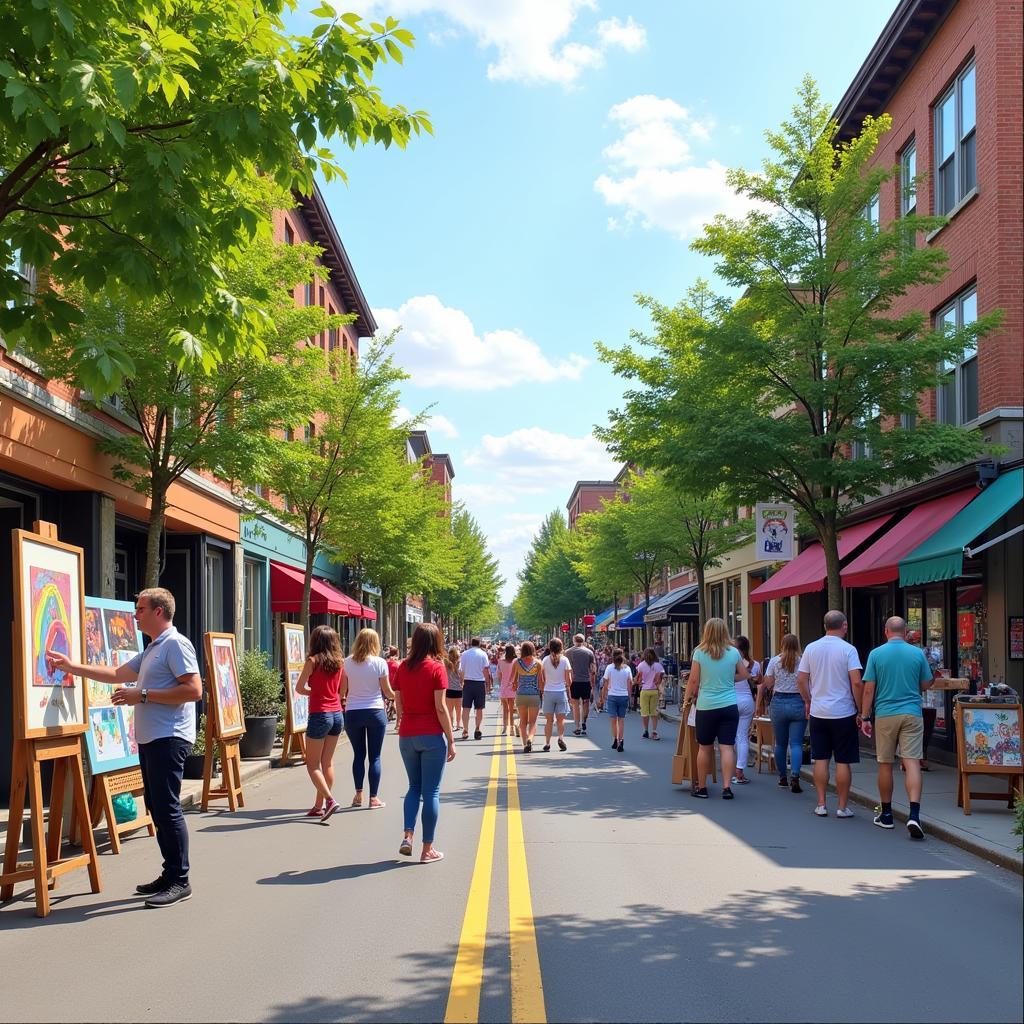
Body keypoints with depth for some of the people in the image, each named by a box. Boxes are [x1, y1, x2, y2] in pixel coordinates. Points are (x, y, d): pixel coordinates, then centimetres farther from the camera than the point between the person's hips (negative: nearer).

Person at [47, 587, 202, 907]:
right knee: (157, 808, 11)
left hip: (169, 739, -10)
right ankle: (169, 875, 18)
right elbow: (118, 674, 28)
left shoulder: (176, 644, -11)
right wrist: (73, 667, 24)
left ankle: (179, 881, -5)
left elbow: (193, 690, -20)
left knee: (167, 809, -9)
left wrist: (142, 695, -17)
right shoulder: (152, 650, 21)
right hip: (150, 739, 10)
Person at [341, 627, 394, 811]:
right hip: (375, 711, -2)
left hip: (352, 713, 2)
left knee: (358, 754, 13)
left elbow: (342, 691, 1)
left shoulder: (347, 663, -2)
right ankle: (373, 798, 4)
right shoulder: (380, 663, -8)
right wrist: (399, 696, 18)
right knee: (375, 756, 4)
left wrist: (343, 701, 22)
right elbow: (388, 692, -3)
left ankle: (358, 795, 14)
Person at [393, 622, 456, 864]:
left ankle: (407, 836, 3)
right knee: (431, 791, 3)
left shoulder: (402, 668, 4)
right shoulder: (436, 668, -9)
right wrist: (451, 740, -6)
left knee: (414, 786, 19)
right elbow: (440, 708, -11)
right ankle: (427, 850, 6)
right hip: (432, 736, -4)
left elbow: (398, 704, 6)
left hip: (407, 735, 4)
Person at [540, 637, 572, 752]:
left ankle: (547, 742, 1)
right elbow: (568, 680, -3)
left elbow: (542, 679, 2)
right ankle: (561, 737, -13)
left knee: (549, 720, 7)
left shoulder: (546, 660, -2)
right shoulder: (564, 660, -5)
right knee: (561, 719, 8)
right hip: (561, 691, -1)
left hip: (548, 692, 1)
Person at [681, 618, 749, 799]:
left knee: (704, 748, 9)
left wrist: (687, 701, 7)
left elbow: (693, 680, -4)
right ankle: (726, 787, -4)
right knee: (727, 747, 0)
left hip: (706, 706, -1)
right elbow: (744, 674, 14)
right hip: (729, 705, 1)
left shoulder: (700, 652, -6)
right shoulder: (733, 652, 0)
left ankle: (702, 788, 17)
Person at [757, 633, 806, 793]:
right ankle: (794, 777, -18)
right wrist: (809, 704, -2)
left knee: (780, 743, 13)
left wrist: (760, 703, 11)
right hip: (798, 703, -1)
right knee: (796, 744, -2)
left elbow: (767, 685, 0)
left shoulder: (775, 661, 1)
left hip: (778, 703, 1)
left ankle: (782, 778, 21)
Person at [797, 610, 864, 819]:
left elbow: (801, 679, 5)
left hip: (818, 713, 3)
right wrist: (860, 711, -5)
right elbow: (856, 682, -15)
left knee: (821, 760, 10)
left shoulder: (811, 648, 2)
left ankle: (821, 805, 13)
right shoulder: (848, 649, -9)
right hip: (843, 713, -3)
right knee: (843, 762, 3)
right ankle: (843, 807, 8)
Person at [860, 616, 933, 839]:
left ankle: (886, 814, 20)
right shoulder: (918, 653, 1)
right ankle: (914, 815, -19)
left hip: (885, 714, 0)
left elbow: (868, 689, -3)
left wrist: (865, 717, 4)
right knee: (912, 763, -5)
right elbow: (926, 685, 9)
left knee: (885, 764, 10)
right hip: (912, 714, 0)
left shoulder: (876, 654, -2)